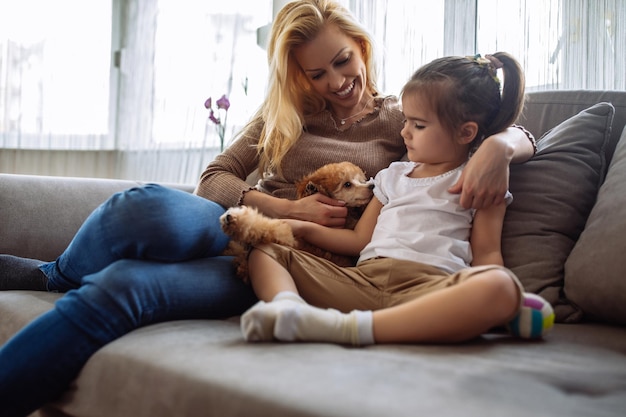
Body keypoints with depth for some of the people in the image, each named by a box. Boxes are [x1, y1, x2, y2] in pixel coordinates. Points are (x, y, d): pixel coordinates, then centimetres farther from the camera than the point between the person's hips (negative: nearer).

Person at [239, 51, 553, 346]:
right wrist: (304, 228, 18)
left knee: (502, 286, -39)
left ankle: (349, 327, -50)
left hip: (429, 287, -4)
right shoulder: (394, 175, 29)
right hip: (363, 279, 5)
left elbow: (486, 254, 6)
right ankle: (288, 307, -37)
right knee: (266, 251, -1)